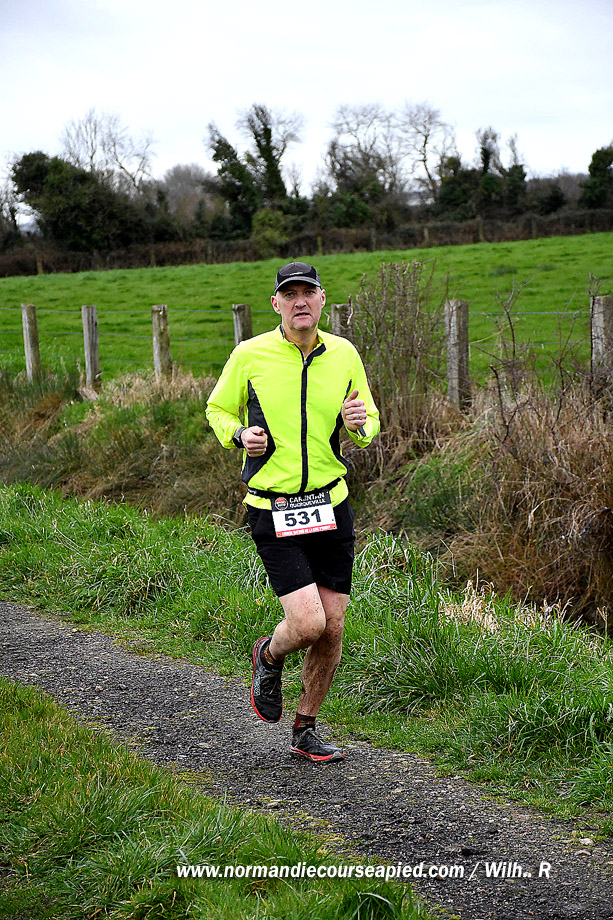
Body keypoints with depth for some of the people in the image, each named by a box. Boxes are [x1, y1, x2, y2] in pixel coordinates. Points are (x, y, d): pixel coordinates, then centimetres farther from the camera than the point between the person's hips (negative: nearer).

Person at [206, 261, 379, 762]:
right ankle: (269, 656, 22)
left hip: (331, 504, 4)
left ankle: (306, 731, 25)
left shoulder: (345, 355, 2)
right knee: (308, 623, -15)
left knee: (333, 628, 5)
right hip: (272, 510, -4)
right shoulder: (250, 355, -7)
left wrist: (360, 424, -11)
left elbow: (369, 422, 13)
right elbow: (218, 409, 9)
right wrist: (240, 434, -12)